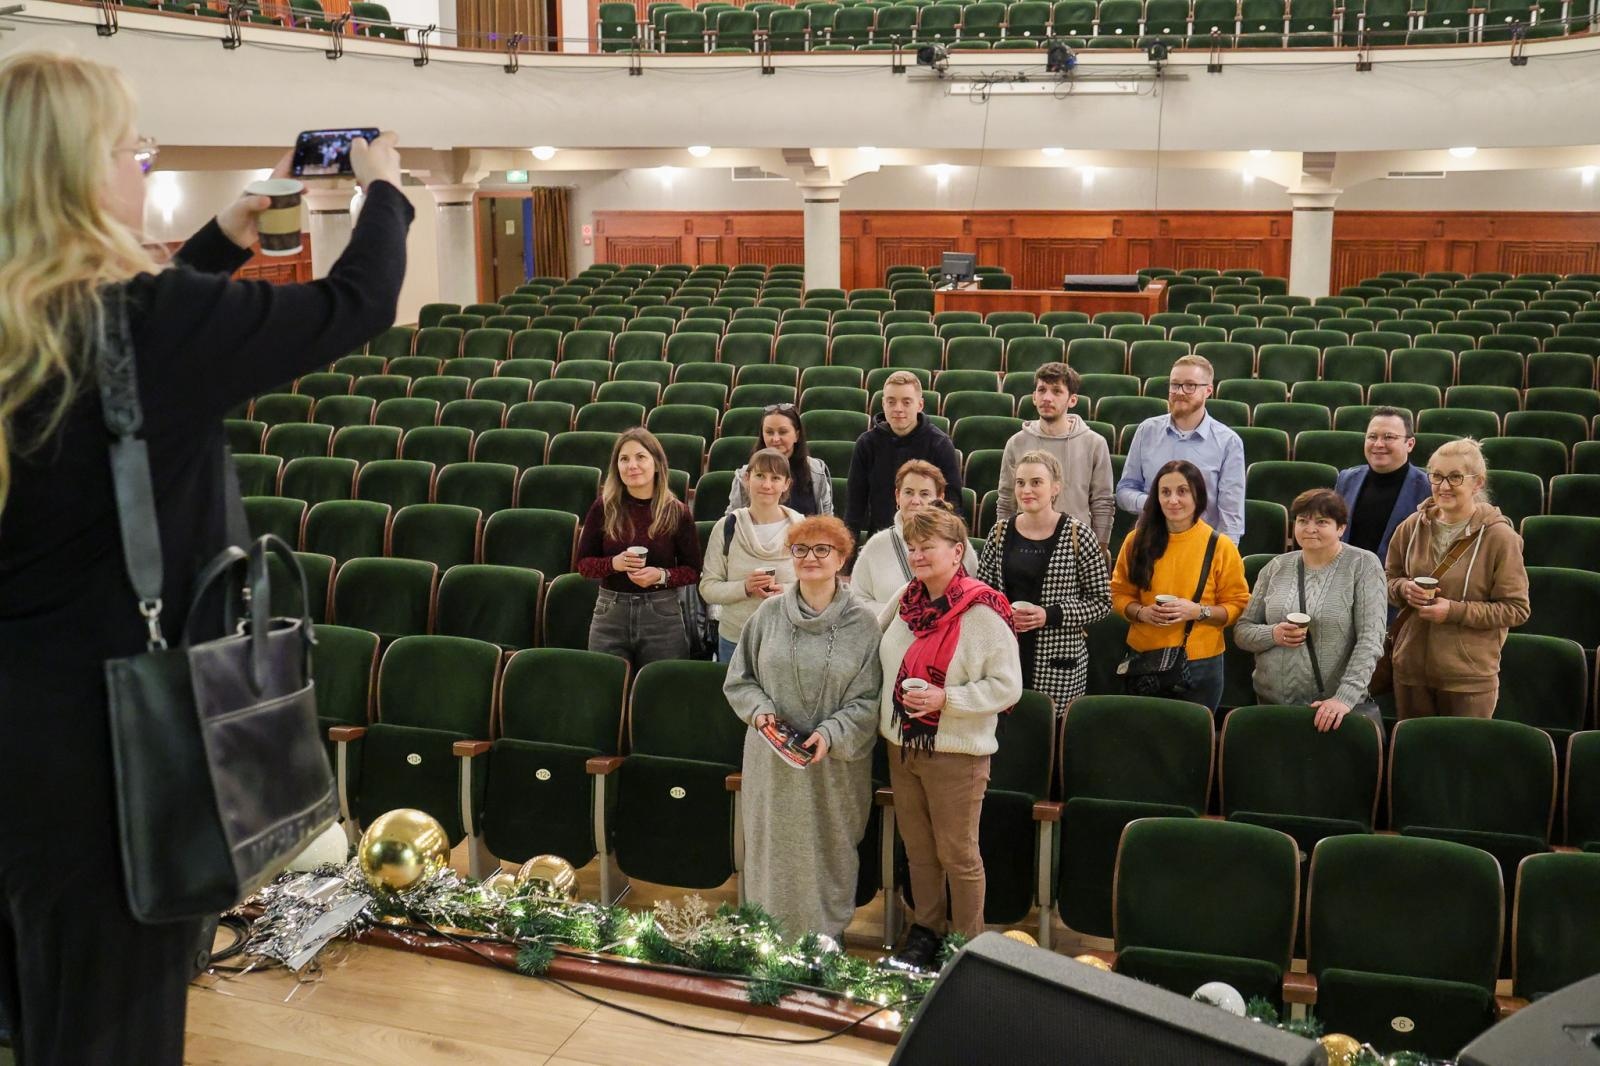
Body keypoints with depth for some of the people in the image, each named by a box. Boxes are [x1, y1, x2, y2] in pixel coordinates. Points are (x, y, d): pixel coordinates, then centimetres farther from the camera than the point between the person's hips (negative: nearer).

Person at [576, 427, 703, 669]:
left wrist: (661, 575, -16)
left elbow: (693, 570, 2)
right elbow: (583, 563, 5)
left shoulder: (677, 512, -3)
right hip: (610, 615, 1)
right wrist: (614, 563, -14)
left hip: (662, 615, -1)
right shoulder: (603, 508, 0)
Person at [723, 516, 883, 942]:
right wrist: (760, 709, -9)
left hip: (835, 766, -2)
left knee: (829, 856, 8)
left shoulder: (862, 623, -4)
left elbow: (870, 700, -5)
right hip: (772, 762, 2)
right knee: (772, 852, 10)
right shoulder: (769, 613, 2)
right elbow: (738, 679, 10)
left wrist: (831, 734, -19)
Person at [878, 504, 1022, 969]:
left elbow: (1007, 687, -18)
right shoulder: (907, 600, 3)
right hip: (902, 744, 7)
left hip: (956, 754, -7)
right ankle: (925, 928, 36)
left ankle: (966, 944, 23)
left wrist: (946, 698, -25)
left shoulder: (982, 613, -18)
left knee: (957, 854, 7)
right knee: (917, 848, 19)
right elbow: (880, 652, 20)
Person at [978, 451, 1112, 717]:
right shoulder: (1001, 533, 6)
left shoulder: (1077, 535, -4)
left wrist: (1049, 615, -14)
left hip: (1057, 664, -3)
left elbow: (1102, 601, -2)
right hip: (1005, 655, 3)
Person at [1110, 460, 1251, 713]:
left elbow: (1237, 604, -2)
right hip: (1143, 660, 2)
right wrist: (1141, 612, -11)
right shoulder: (1138, 540, 1)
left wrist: (1198, 611, -18)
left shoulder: (1220, 546, -5)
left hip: (1199, 664, -1)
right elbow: (1119, 593, 8)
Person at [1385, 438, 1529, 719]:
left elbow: (1516, 609, -9)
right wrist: (1405, 589, -8)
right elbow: (1389, 578, 15)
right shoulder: (1413, 526, 2)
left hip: (1469, 675, -4)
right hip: (1411, 667, 4)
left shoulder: (1499, 536, -10)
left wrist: (1455, 611, -18)